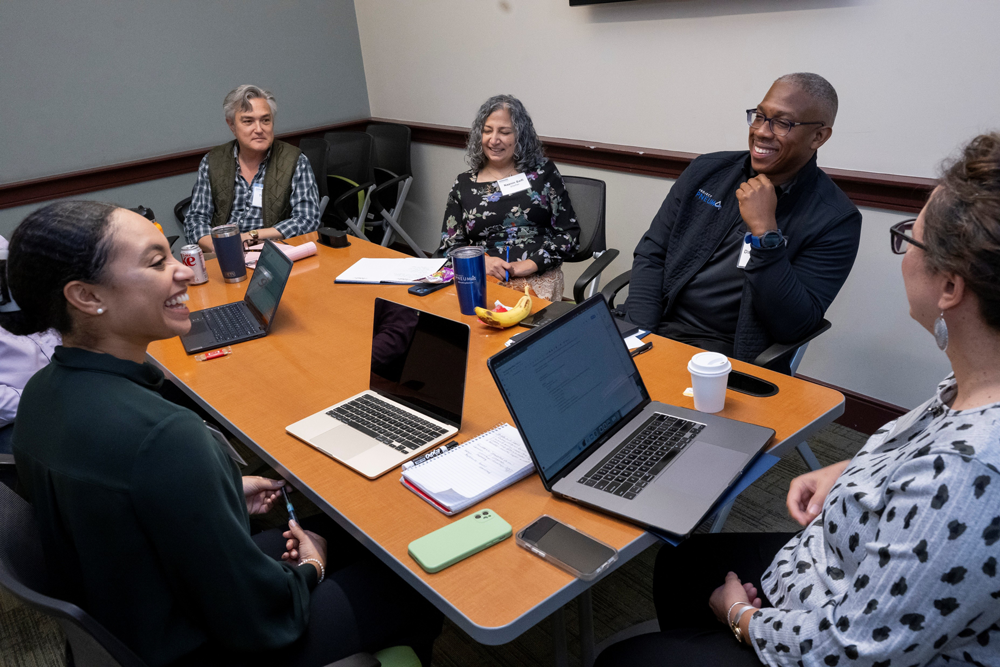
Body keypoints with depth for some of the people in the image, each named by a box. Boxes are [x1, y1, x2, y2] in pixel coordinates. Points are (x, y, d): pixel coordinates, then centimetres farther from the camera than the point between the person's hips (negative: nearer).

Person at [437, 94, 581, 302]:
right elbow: (449, 247, 12)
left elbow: (569, 235, 7)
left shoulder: (542, 173, 12)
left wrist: (531, 264, -9)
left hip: (538, 276, -1)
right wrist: (480, 262, -9)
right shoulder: (463, 184, 16)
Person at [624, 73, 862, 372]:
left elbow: (793, 328, -13)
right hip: (658, 329, 4)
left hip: (733, 356, -4)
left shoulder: (835, 219, -4)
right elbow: (651, 254, 7)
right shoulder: (707, 170, 8)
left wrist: (765, 231, -21)